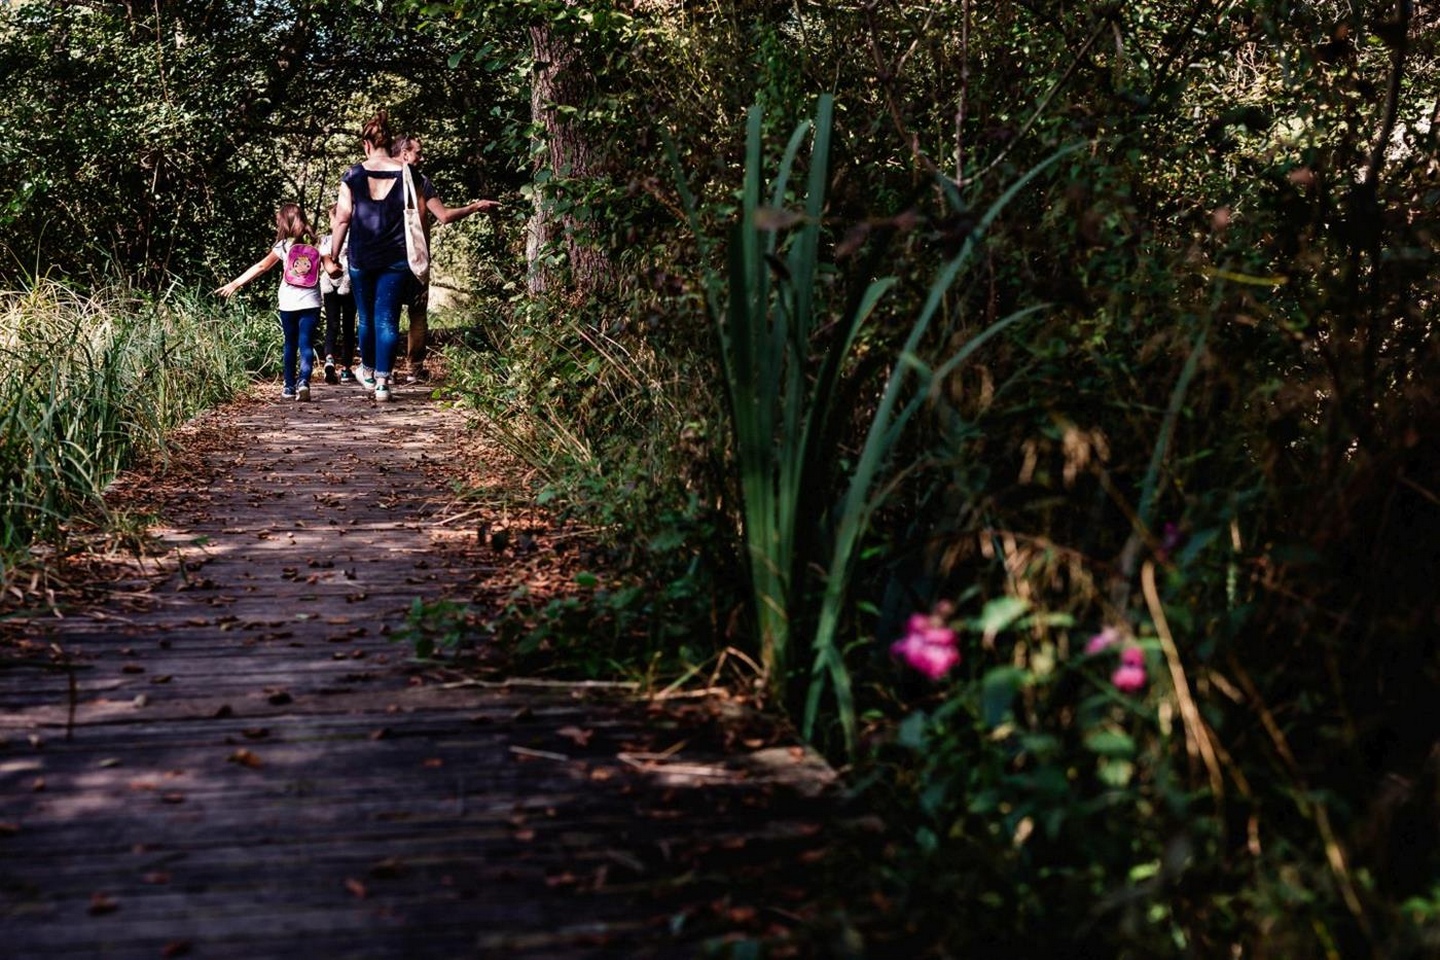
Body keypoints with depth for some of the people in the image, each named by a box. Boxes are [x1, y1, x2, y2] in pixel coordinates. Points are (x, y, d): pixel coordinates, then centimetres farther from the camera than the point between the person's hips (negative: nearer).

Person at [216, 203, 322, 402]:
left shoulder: (284, 246, -2)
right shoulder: (314, 243, 2)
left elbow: (261, 267, 0)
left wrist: (235, 284, 4)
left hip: (289, 303, 0)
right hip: (310, 301, 0)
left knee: (290, 344, 13)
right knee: (306, 344, -4)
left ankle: (290, 387, 16)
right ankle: (303, 381, -25)